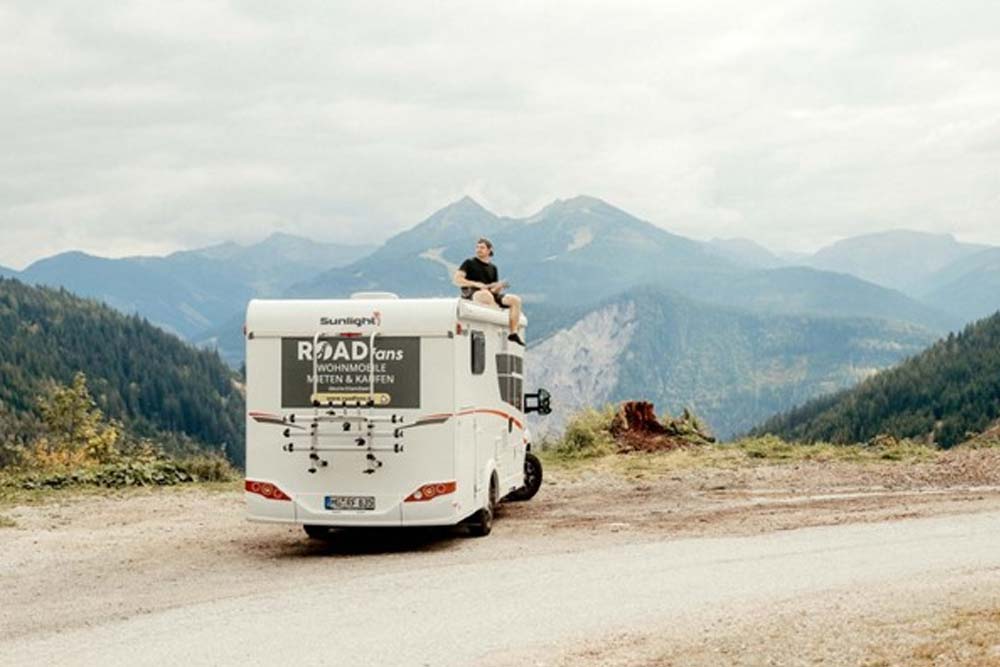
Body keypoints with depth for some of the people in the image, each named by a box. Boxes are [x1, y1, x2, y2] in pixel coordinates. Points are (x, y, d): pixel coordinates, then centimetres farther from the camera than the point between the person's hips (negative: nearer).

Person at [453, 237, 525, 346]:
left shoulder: (492, 268, 22)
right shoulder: (469, 263, 9)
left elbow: (496, 290, 21)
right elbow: (457, 279, -4)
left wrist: (499, 287, -5)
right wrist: (475, 284, -16)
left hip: (490, 294, 5)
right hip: (471, 293, -5)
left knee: (515, 299, -14)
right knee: (487, 295, -41)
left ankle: (513, 332, -18)